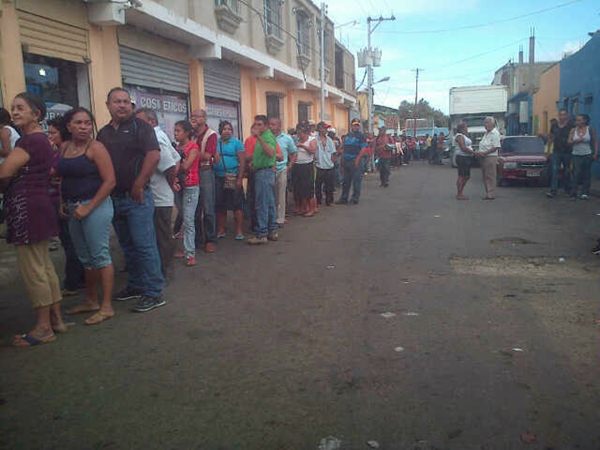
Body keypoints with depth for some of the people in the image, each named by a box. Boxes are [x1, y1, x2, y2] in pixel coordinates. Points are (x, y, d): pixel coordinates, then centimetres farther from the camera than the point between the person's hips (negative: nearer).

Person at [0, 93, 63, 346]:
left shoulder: (29, 140, -14)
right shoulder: (40, 139, 17)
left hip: (27, 208, -10)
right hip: (37, 205, 10)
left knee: (31, 269, -4)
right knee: (44, 266, 14)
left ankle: (43, 328, 5)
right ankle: (56, 319, 22)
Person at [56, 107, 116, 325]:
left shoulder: (95, 147, -9)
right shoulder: (64, 147, 10)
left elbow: (109, 181, -15)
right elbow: (63, 178, 20)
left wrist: (88, 207, -16)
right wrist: (63, 202, 7)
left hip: (95, 206, -7)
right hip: (73, 209, 7)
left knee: (100, 255, -4)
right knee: (85, 258, 15)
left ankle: (106, 307, 3)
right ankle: (91, 301, 28)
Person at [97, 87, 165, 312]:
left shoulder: (140, 127, -4)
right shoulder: (103, 133, 15)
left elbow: (154, 155, -16)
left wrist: (138, 185, -17)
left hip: (136, 197, -7)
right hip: (114, 198, 7)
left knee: (144, 245, -6)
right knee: (128, 246, 15)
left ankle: (153, 293, 1)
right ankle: (136, 285, 28)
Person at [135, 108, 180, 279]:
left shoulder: (155, 139, -18)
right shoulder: (160, 135, 13)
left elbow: (170, 167, -26)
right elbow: (177, 160, 18)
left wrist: (171, 183, -10)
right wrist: (172, 181, 11)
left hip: (159, 198, -10)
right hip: (161, 196, 10)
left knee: (162, 236, 0)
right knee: (164, 235, 17)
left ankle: (164, 271, 11)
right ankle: (166, 269, 28)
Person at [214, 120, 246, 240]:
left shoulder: (236, 142, -2)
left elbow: (242, 161, -6)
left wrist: (240, 178, -12)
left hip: (233, 178, -3)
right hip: (218, 178, 4)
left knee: (237, 205, -2)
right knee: (220, 205, 9)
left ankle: (239, 231, 5)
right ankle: (220, 230, 20)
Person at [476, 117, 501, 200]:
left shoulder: (495, 133, -10)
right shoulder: (486, 133, 18)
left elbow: (496, 147, -17)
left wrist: (484, 153, -19)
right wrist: (478, 152, 5)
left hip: (491, 157, -9)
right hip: (483, 157, 9)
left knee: (490, 177, -6)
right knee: (485, 176, 11)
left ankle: (491, 194, -3)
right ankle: (488, 193, 17)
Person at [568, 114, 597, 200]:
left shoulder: (590, 129, 0)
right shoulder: (573, 130, 3)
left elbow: (595, 142, 2)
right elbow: (569, 142, 1)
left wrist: (595, 153, -5)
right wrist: (576, 141, -18)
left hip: (587, 155, 0)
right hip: (576, 155, 0)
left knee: (586, 174, 3)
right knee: (576, 173, -7)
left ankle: (585, 193, 10)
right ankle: (573, 193, -4)